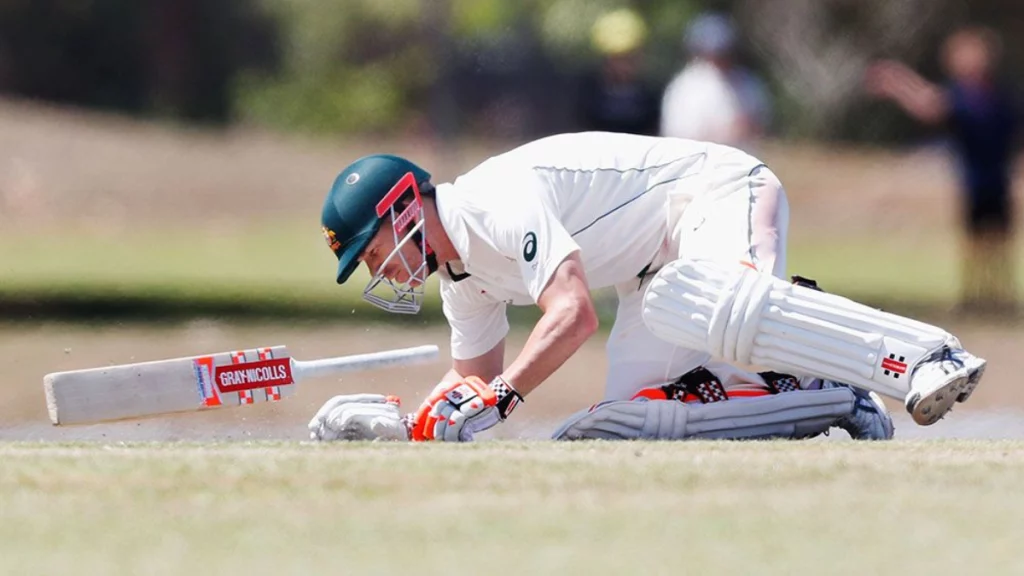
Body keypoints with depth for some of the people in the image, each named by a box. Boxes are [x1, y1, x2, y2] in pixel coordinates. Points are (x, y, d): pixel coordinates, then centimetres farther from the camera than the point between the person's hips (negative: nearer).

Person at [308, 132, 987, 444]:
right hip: (658, 268, 9)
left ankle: (923, 356, -47)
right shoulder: (461, 272, 10)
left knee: (706, 305, -42)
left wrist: (493, 401, -34)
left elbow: (576, 315, -32)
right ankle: (833, 400, -17)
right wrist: (406, 427, 7)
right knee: (622, 426, -13)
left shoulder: (497, 201, -21)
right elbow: (477, 374, 24)